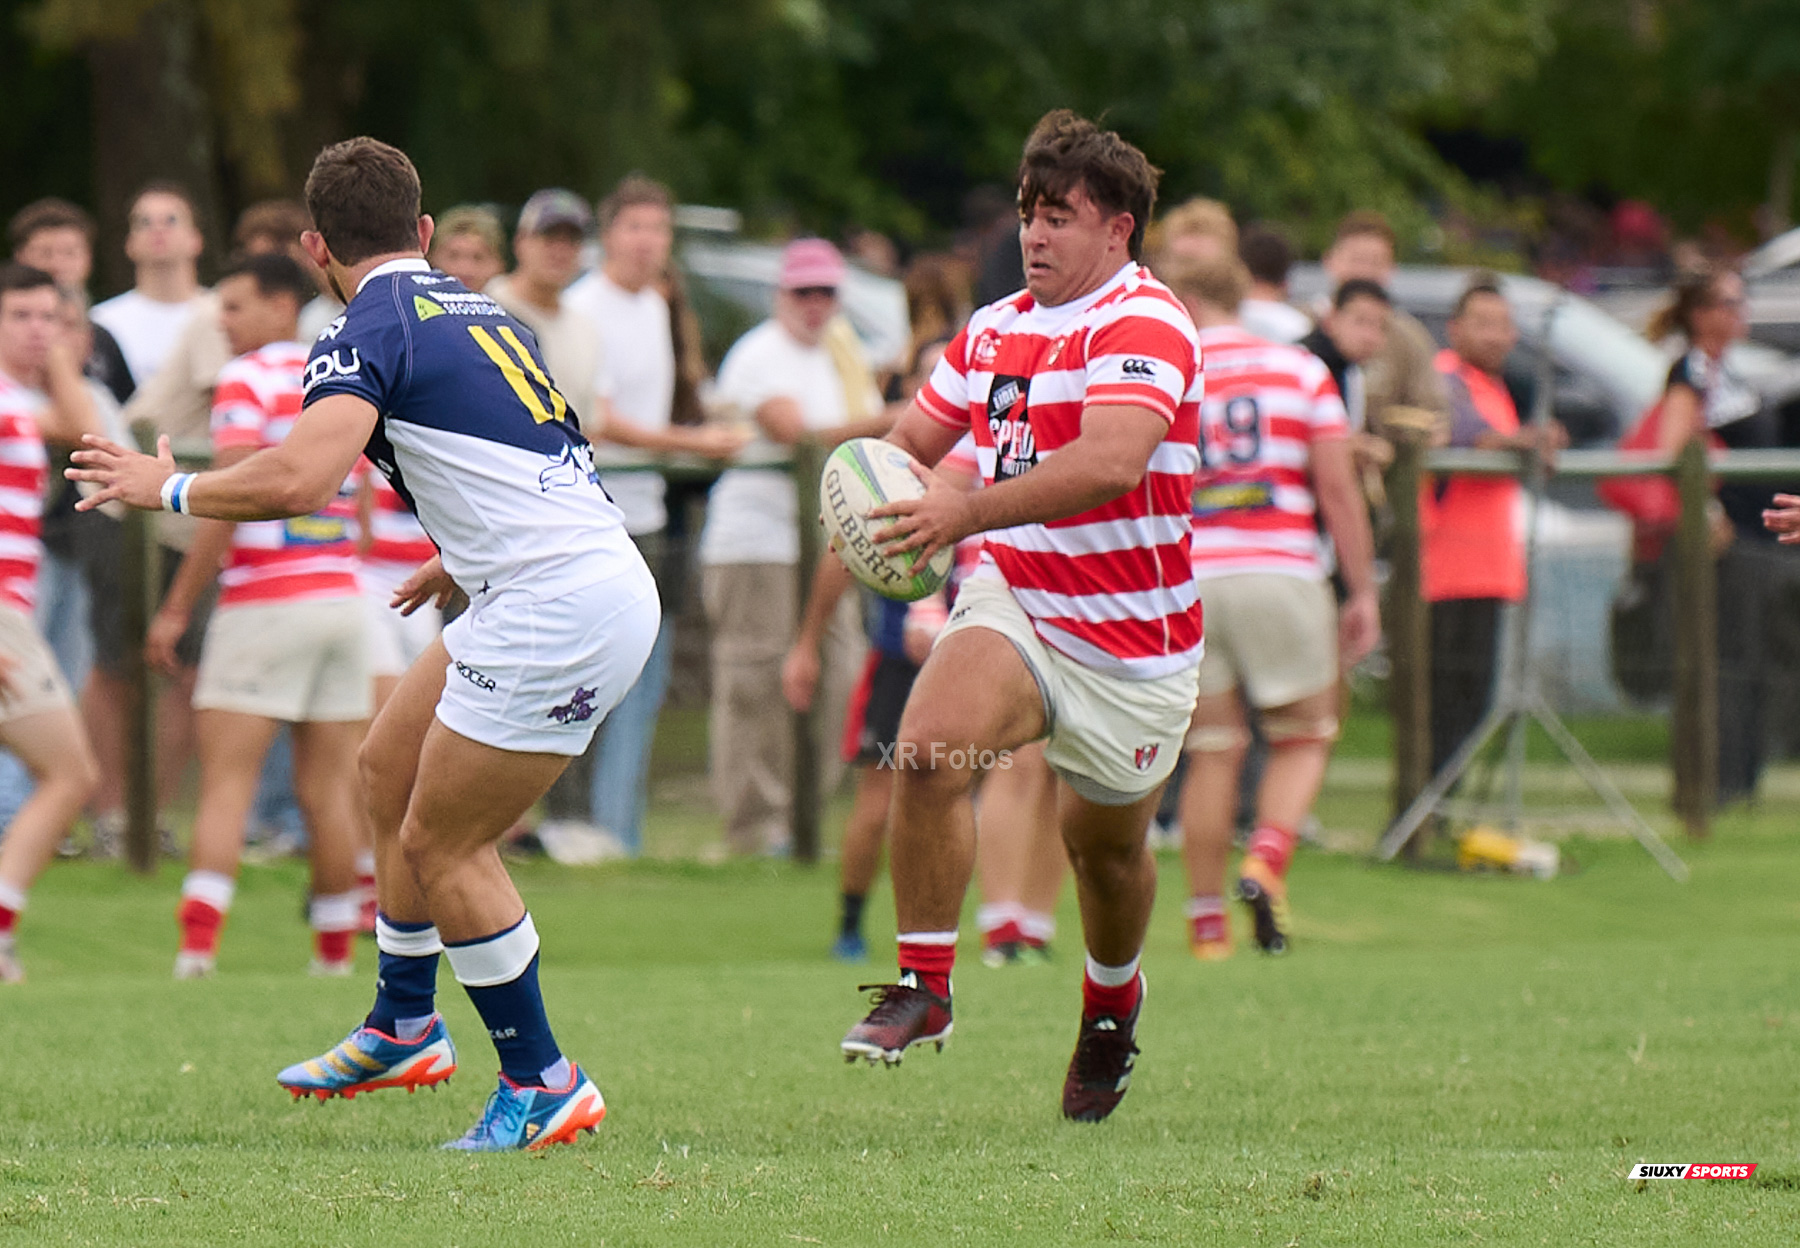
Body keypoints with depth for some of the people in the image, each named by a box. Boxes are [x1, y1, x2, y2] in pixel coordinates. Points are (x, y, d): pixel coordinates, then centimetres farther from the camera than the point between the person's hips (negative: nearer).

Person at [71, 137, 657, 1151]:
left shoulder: (374, 328, -10)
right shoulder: (482, 313, 18)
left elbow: (300, 479, -25)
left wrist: (170, 487, -9)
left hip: (559, 607, -9)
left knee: (442, 844, 0)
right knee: (393, 766, 21)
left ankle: (543, 1087, 7)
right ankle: (404, 1029, 32)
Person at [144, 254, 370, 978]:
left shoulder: (247, 380, -6)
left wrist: (177, 608, -10)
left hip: (263, 603, -6)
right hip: (342, 597, 6)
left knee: (226, 783, -8)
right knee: (328, 789, 9)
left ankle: (198, 944, -19)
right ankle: (335, 952, 10)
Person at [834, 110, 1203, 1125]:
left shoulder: (1145, 326, -18)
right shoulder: (995, 330, 6)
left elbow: (1112, 462, -35)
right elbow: (912, 440, 18)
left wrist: (967, 512, -42)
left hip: (1133, 643, -4)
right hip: (1014, 603, 4)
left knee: (1106, 849, 13)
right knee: (929, 747, -25)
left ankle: (1113, 1002, 45)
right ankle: (924, 985, -16)